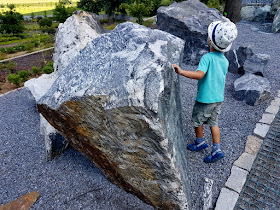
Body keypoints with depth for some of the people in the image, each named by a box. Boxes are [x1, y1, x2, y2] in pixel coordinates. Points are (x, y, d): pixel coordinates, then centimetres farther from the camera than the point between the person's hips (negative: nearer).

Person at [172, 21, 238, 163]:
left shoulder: (207, 58, -20)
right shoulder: (225, 61, 2)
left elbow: (199, 74, -34)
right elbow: (221, 78, 10)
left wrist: (181, 72, -38)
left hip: (205, 98, -7)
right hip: (219, 98, 7)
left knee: (197, 120, 16)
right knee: (213, 123, 17)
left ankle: (200, 142, 35)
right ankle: (216, 150, 19)